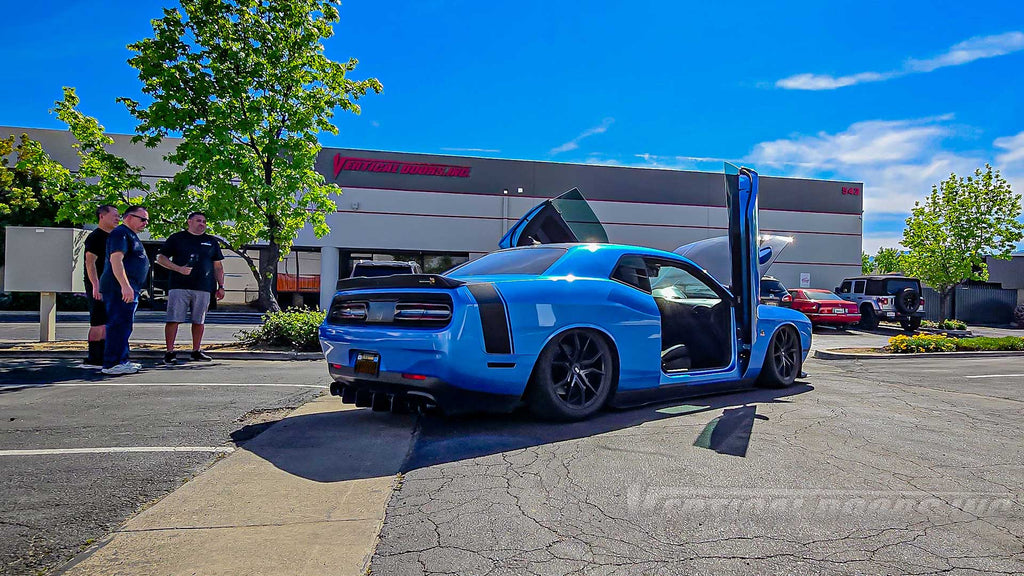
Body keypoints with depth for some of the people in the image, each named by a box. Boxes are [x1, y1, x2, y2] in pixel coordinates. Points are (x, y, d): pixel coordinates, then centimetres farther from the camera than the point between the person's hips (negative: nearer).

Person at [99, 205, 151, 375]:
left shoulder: (131, 235, 23)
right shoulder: (120, 233, -10)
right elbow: (115, 259, -21)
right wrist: (125, 285, -28)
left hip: (128, 289, 11)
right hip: (120, 289, -11)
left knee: (123, 325, 14)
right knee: (120, 324, -11)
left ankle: (121, 360, 22)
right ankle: (112, 364, -10)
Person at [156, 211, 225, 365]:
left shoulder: (211, 242, 17)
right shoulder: (177, 238, 9)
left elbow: (218, 266, 19)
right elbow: (161, 258, 6)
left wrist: (220, 286, 11)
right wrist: (178, 269, -9)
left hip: (203, 288, 3)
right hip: (179, 286, -2)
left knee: (199, 320, 5)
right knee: (173, 319, -6)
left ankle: (196, 351, 15)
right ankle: (170, 352, 0)